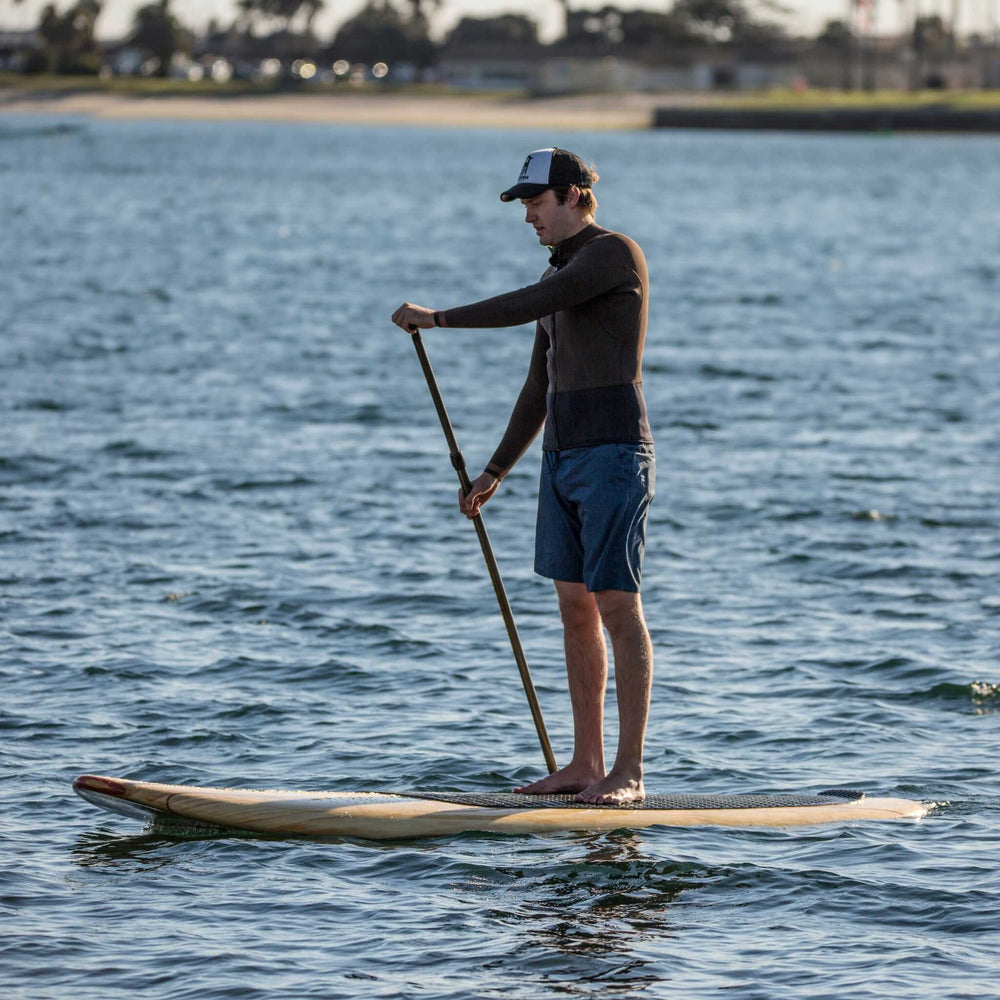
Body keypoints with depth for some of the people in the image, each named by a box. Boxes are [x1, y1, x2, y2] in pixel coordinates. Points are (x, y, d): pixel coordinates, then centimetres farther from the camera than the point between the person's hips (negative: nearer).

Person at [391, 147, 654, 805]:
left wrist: (437, 318, -12)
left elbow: (527, 306, -19)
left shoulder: (615, 253, -9)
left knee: (618, 606, -9)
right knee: (576, 608, 8)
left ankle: (629, 773, -8)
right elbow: (539, 391, 22)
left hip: (614, 454, -9)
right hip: (563, 457, 9)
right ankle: (586, 763, 13)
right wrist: (495, 473, 21)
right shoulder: (560, 275, 19)